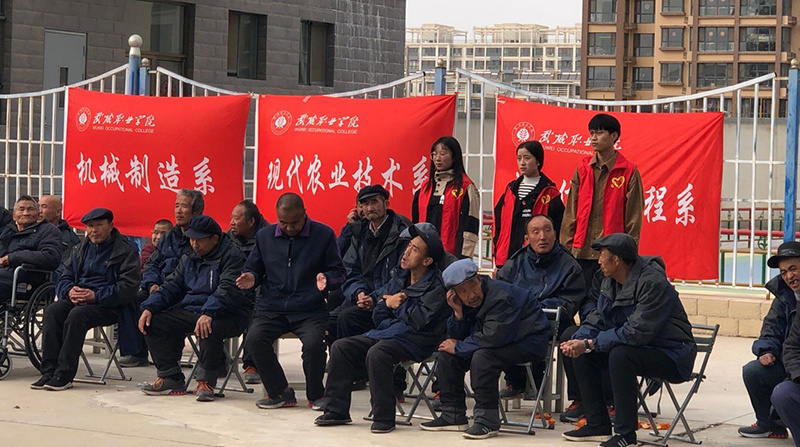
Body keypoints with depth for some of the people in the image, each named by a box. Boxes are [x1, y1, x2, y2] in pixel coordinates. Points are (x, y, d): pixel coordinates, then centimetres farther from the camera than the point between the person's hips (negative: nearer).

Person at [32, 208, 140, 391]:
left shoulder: (126, 251, 0)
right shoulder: (80, 250, 21)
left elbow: (128, 287, -11)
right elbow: (63, 278, 17)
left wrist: (96, 296, -21)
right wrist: (70, 292, -9)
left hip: (109, 305, -6)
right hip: (77, 299, 6)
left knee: (77, 315, -35)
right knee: (52, 311, -25)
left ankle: (64, 375, -33)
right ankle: (49, 372, -27)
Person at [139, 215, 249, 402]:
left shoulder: (231, 255, -8)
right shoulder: (188, 259, 17)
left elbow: (228, 289, -23)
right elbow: (171, 287, 15)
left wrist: (208, 313, -39)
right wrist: (149, 307, -4)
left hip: (225, 314, -7)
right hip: (190, 311, 7)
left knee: (210, 327, -41)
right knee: (153, 322, -8)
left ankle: (206, 381, -21)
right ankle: (170, 377, -4)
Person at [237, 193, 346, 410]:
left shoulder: (323, 235, 5)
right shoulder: (265, 236, 14)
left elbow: (338, 272, 7)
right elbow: (254, 268, 21)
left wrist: (326, 279, -16)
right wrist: (251, 278, -3)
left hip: (310, 310, -3)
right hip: (272, 308, 3)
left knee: (314, 343, -31)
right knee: (254, 339, -25)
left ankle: (315, 395, -3)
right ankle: (280, 393, -6)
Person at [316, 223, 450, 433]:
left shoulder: (435, 287, -11)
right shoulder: (399, 277, 12)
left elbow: (420, 320, -21)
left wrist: (397, 304, -8)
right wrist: (386, 302, -4)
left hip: (414, 339, -9)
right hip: (385, 332, 9)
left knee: (376, 354, -35)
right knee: (341, 347, -1)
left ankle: (384, 418, -26)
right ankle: (336, 410, 3)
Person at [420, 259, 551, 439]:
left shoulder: (502, 297, -27)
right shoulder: (464, 301, 0)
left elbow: (491, 338, -32)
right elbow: (456, 337, 0)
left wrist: (458, 347, -18)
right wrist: (458, 313, -18)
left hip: (527, 343, -9)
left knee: (482, 357, -33)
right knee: (447, 354, 0)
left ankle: (487, 421, -25)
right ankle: (452, 416, 7)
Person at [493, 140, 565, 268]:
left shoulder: (550, 193, 1)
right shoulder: (511, 190, 16)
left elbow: (556, 229, -1)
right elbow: (499, 225, 17)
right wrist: (498, 259, 9)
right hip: (507, 259, 5)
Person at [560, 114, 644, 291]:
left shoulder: (629, 172, -1)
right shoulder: (583, 169, 10)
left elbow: (633, 218, 0)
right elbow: (571, 211, 12)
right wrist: (566, 246, 6)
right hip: (582, 251, 4)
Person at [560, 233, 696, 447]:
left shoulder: (653, 283, -25)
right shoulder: (611, 281, 4)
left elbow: (637, 332, -30)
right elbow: (599, 318, 7)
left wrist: (590, 344, -27)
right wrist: (579, 341, -15)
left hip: (671, 356, -9)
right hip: (639, 348, 9)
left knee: (620, 355, -34)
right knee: (582, 354, -3)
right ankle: (597, 425, 4)